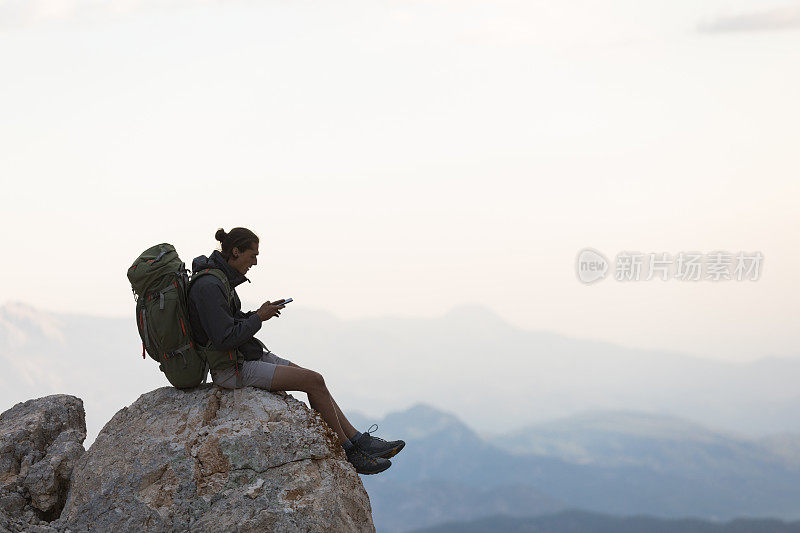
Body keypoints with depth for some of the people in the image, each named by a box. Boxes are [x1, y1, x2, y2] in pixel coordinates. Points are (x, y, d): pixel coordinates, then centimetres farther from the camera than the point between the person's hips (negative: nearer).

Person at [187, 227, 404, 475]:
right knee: (315, 381, -14)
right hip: (232, 370, -10)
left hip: (247, 356, 10)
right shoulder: (208, 286, -21)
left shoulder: (220, 279, 10)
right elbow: (223, 339, -25)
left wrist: (256, 314, 4)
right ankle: (349, 453, -2)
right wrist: (259, 317, -13)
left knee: (314, 378, 3)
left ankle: (359, 440, 6)